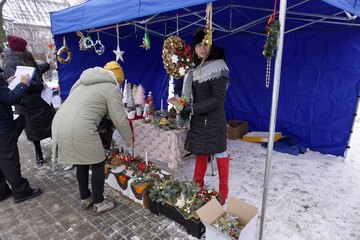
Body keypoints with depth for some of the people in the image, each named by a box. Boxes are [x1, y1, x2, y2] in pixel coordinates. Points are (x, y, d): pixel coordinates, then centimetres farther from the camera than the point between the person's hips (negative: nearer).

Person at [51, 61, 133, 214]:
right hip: (79, 129, -9)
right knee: (98, 163, 8)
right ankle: (98, 203, 20)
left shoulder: (86, 80, 23)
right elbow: (119, 118, -2)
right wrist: (128, 138, 11)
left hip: (60, 123, 9)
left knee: (81, 162, 21)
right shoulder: (112, 88, -1)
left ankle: (85, 199, 34)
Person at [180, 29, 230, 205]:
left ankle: (223, 191, 17)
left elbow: (218, 99, -18)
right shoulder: (196, 69, 13)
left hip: (213, 120, -7)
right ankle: (198, 185, 28)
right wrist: (183, 107, 3)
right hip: (198, 119, 7)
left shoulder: (218, 69, -11)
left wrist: (192, 108, -21)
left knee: (219, 152, 2)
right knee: (200, 151, 14)